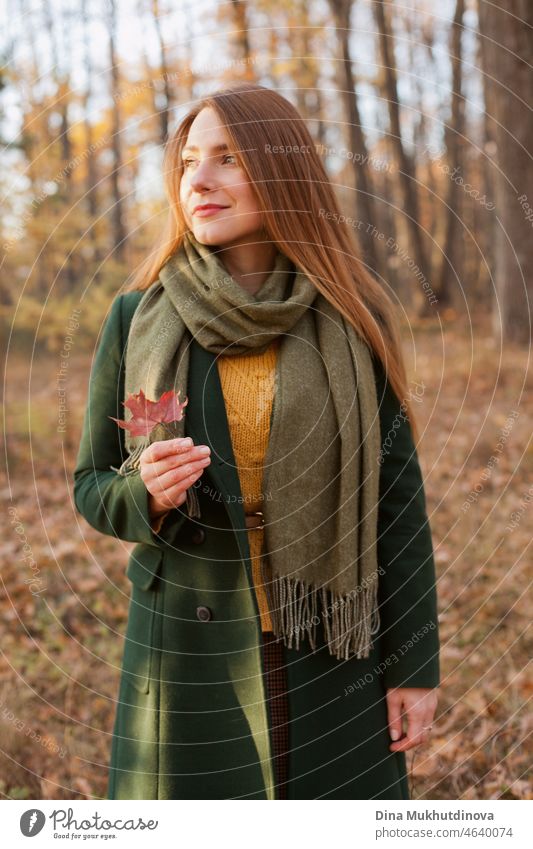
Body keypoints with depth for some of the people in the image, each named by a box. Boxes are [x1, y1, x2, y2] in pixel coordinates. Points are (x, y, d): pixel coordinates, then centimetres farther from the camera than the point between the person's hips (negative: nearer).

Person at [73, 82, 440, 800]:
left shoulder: (352, 321, -3)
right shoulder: (138, 319, -2)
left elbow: (397, 493, 0)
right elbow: (92, 486, 5)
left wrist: (416, 665, -1)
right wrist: (148, 493, -18)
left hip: (330, 654, 0)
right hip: (188, 655, 0)